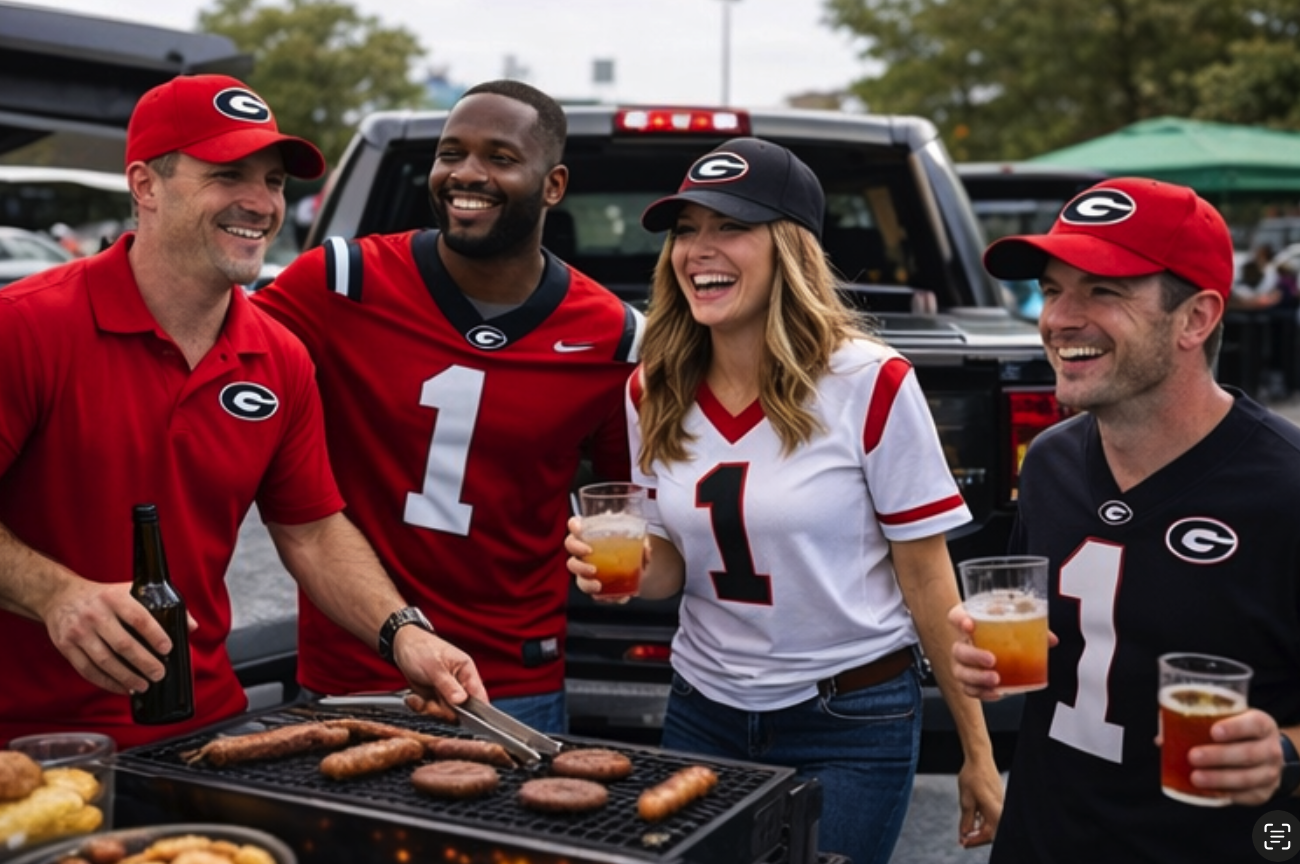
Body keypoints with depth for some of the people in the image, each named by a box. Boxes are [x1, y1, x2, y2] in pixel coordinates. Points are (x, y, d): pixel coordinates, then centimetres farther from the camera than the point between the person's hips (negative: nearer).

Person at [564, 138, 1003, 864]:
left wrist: (977, 753, -5)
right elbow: (672, 567, 7)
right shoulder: (653, 392, -2)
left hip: (854, 724, -4)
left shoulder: (871, 383, -15)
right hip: (702, 712, 4)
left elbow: (927, 575, -9)